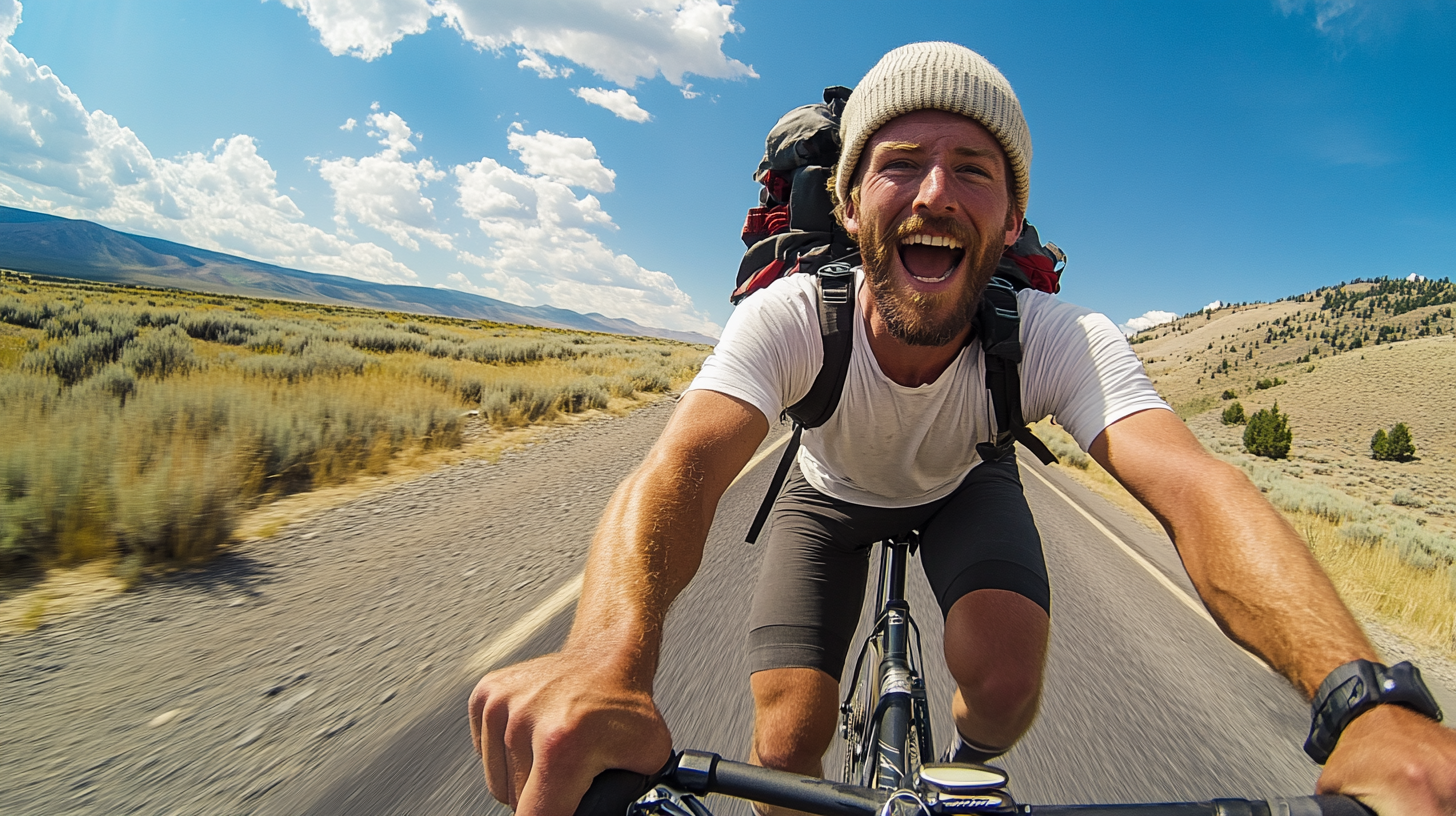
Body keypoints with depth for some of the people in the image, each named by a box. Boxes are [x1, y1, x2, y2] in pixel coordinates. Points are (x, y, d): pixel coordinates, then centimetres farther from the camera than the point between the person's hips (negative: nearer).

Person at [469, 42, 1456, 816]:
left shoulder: (1060, 340, -32)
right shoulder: (789, 319, -35)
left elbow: (1190, 483, -45)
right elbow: (680, 467, -49)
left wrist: (1366, 701, -63)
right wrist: (608, 655, -69)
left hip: (968, 489, 1)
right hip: (832, 496, 0)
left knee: (1006, 681, -24)